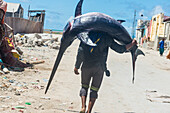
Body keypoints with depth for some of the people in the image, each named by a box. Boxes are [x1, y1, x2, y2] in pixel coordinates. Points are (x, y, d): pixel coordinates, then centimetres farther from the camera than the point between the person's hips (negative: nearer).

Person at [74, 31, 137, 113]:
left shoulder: (87, 35, 2)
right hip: (99, 67, -1)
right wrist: (132, 44, 17)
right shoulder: (107, 38, 0)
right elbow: (120, 49, 4)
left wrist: (76, 66, 3)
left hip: (86, 66, 1)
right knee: (94, 90, 9)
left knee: (84, 87, 16)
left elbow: (80, 51, -2)